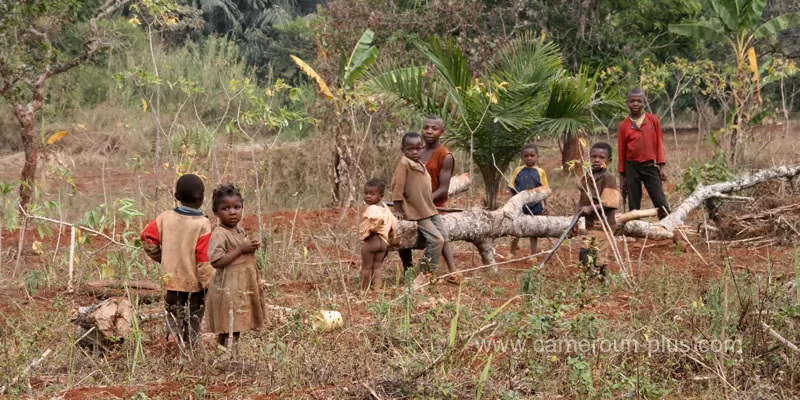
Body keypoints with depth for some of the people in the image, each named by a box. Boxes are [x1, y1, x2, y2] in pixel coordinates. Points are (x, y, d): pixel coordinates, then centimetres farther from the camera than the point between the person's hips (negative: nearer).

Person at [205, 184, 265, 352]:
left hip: (242, 289, 9)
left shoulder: (239, 231, 12)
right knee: (231, 332, -9)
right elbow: (216, 261, -24)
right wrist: (241, 249, -21)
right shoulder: (219, 234, -15)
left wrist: (252, 248, 3)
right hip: (229, 289, -9)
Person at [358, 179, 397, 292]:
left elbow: (379, 219, -36)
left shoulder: (372, 209, -19)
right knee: (377, 267, 11)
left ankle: (363, 290, 12)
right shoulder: (385, 207, 10)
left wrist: (372, 229, -20)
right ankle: (377, 289, 5)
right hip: (383, 241, 8)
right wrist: (390, 234, 23)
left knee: (366, 267, 4)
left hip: (370, 240, -8)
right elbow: (393, 222, 15)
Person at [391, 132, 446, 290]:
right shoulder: (404, 163, -14)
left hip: (430, 209, 8)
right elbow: (397, 186, -13)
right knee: (436, 240, -17)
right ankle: (426, 275, -8)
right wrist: (398, 210, -11)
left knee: (445, 238, 5)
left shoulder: (421, 164, 10)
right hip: (416, 213, -8)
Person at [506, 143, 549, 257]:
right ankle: (513, 253, 20)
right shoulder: (518, 171, 1)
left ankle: (533, 255, 17)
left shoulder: (540, 172, -1)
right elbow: (511, 188, 3)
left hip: (535, 207, 0)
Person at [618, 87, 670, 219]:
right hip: (631, 168, 0)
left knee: (661, 203, -4)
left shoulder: (653, 120, 1)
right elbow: (622, 150, 5)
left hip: (650, 167, 0)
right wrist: (622, 175, 6)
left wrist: (661, 167, 0)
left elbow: (659, 144, 5)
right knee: (633, 205, 5)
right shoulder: (624, 125, 1)